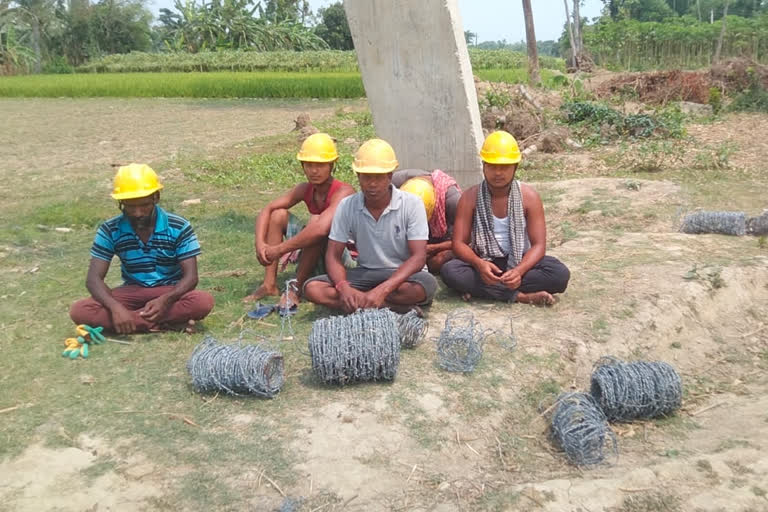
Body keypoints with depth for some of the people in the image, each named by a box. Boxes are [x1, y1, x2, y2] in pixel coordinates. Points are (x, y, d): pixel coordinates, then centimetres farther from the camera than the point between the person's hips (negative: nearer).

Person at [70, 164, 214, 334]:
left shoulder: (179, 227, -13)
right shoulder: (110, 231, -8)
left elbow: (190, 276, -15)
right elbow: (93, 279, -11)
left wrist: (166, 300, -36)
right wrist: (115, 307, -32)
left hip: (169, 292, -2)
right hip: (132, 293, 3)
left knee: (204, 301, -35)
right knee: (79, 311, -26)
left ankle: (134, 318, -25)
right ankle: (164, 324, -27)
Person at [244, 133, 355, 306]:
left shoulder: (343, 192, -24)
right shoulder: (305, 190, -1)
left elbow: (321, 228, -40)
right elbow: (266, 210, -2)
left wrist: (278, 250, -33)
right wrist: (260, 243, -20)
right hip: (314, 256, 7)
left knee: (316, 222, -33)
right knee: (279, 214, -4)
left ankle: (297, 288, -21)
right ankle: (269, 285, -6)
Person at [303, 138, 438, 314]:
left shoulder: (411, 204, -14)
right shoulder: (347, 206, -6)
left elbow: (419, 257, -20)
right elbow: (333, 256, -5)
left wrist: (383, 289, -34)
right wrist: (343, 287, -28)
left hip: (402, 275, -3)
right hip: (364, 274, 4)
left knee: (427, 284, -38)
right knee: (313, 288, -22)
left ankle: (357, 301, -22)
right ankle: (396, 306, -24)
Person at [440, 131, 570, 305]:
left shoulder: (529, 196, -8)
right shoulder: (470, 197, -7)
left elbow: (539, 244, -11)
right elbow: (459, 243, -10)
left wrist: (519, 271, -32)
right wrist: (478, 263, -32)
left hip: (520, 261, 0)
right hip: (484, 263, 0)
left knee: (560, 274, -28)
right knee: (449, 271, -31)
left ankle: (481, 289, -26)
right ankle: (520, 296, -29)